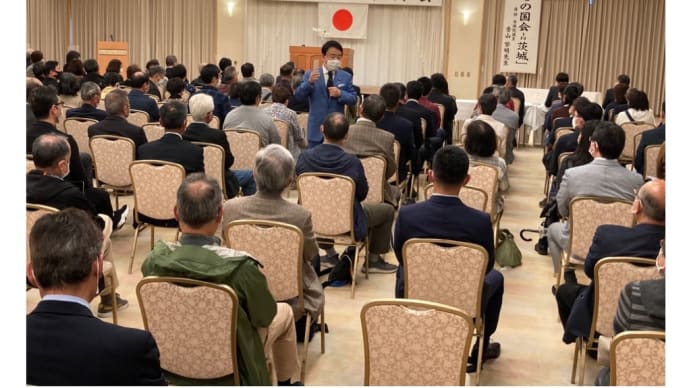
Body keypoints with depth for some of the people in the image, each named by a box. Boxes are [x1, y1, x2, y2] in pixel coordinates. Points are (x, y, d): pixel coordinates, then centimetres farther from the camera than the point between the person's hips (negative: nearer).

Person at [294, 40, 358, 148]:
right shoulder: (310, 74, 0)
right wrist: (309, 82, -24)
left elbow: (354, 99, 3)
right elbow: (298, 97, -7)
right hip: (316, 129, -1)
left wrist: (340, 94, -16)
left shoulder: (346, 77, 6)